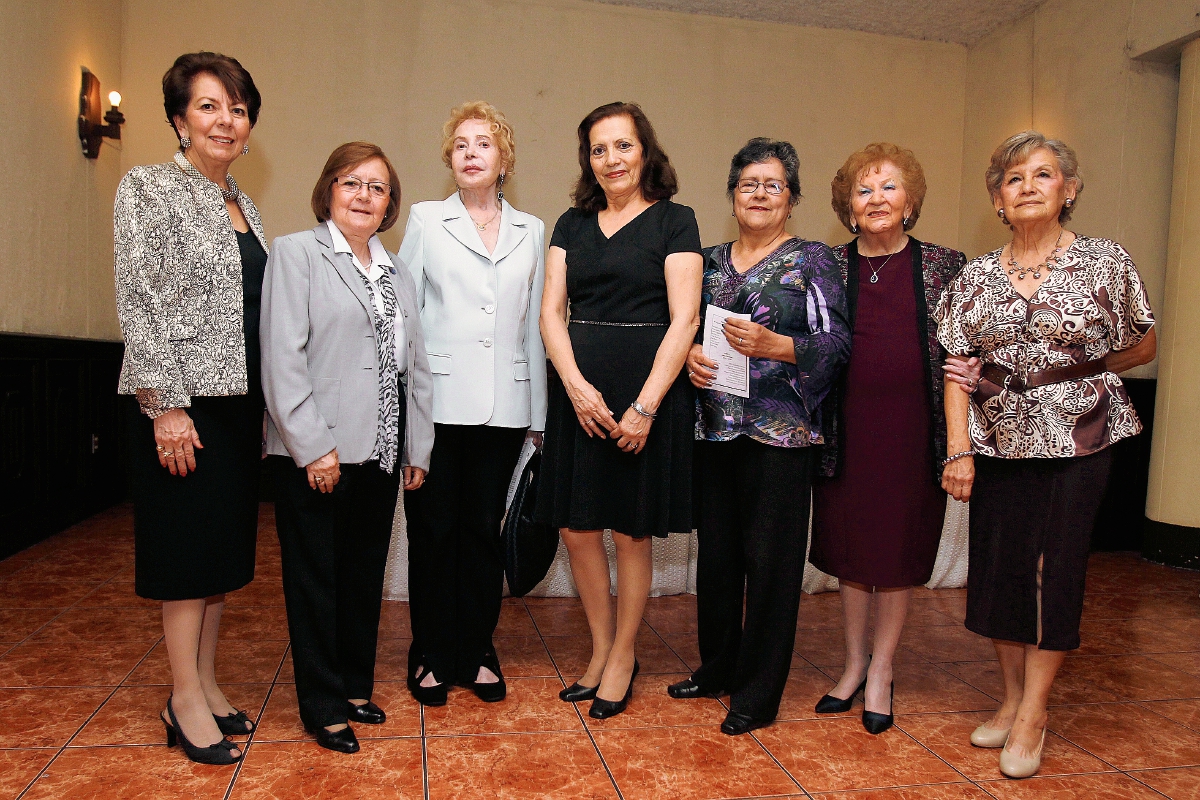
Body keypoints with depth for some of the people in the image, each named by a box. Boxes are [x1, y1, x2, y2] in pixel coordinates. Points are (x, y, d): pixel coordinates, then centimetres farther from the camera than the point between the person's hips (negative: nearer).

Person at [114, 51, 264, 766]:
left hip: (241, 400, 7)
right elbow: (139, 303, -12)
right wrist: (166, 406, -18)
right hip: (180, 401, -7)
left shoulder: (244, 206, 16)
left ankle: (207, 681, 25)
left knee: (226, 544, 12)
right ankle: (186, 700, 13)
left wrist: (268, 404, 14)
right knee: (187, 544, 0)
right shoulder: (149, 189, -4)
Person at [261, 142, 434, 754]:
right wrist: (313, 447, -16)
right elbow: (282, 358, -11)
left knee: (365, 575, 15)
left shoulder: (395, 271, 17)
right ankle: (323, 707, 20)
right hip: (315, 456, -6)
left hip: (380, 451, 6)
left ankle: (355, 686, 31)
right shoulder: (296, 252, -2)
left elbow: (415, 364, 14)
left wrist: (417, 450, 9)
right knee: (316, 580, 6)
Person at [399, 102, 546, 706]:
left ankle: (477, 652, 23)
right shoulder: (426, 221, 6)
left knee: (485, 530, 8)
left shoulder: (530, 231, 12)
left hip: (503, 404, 2)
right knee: (433, 530, 5)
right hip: (437, 401, -1)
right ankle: (431, 656, 21)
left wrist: (539, 412, 8)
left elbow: (535, 324, 11)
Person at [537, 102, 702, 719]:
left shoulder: (674, 221, 1)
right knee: (576, 526, 6)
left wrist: (646, 405, -16)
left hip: (648, 389, -4)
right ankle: (600, 649, 26)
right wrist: (576, 385, -11)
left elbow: (684, 320, -7)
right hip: (578, 388, 4)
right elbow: (551, 311, 5)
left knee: (631, 530, 4)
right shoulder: (572, 225, 13)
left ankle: (623, 657, 23)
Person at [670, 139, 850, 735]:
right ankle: (716, 669, 30)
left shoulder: (813, 259, 2)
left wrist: (773, 345, -19)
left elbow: (836, 341, -5)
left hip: (779, 432, -4)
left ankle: (758, 693, 15)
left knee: (769, 557, 1)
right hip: (713, 428, 5)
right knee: (715, 551, 12)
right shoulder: (710, 260, 15)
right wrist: (689, 356, -4)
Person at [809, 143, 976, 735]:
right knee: (850, 548, 10)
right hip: (848, 429, 1)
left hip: (914, 428, -1)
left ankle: (880, 672, 25)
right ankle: (854, 665, 28)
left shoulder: (943, 265, 4)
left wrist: (972, 366, -8)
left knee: (900, 550, 8)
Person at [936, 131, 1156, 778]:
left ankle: (1033, 715, 15)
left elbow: (1142, 347, 10)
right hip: (999, 440, 3)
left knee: (1056, 569, 1)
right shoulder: (975, 278, 3)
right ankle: (1012, 698, 26)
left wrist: (1077, 376, 8)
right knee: (997, 566, 7)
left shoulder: (1106, 262, -2)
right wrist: (958, 451, -7)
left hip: (1077, 438, -2)